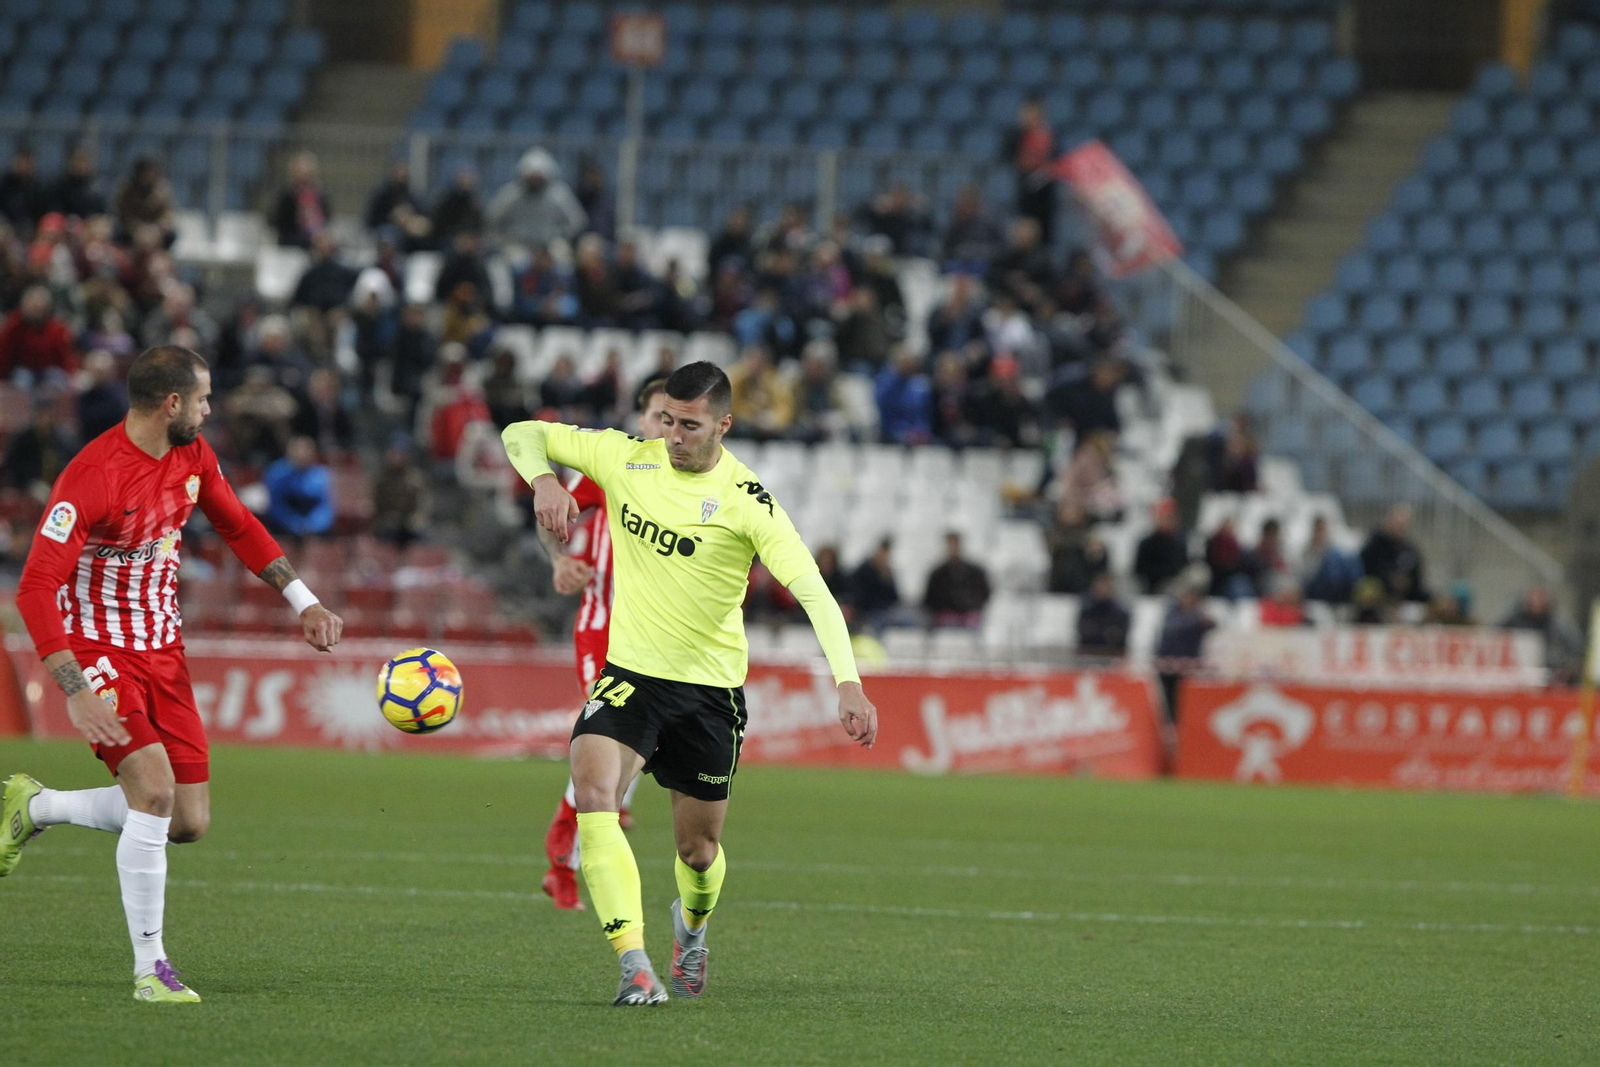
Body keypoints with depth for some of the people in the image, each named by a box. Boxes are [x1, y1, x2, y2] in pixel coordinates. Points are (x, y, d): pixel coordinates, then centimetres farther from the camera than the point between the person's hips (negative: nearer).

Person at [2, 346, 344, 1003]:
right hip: (98, 649, -7)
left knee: (189, 822, 3)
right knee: (154, 789, -24)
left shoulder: (193, 456, 1)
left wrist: (303, 603, 12)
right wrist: (76, 694, -31)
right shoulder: (93, 478, -23)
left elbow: (238, 527, 21)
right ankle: (150, 969, -13)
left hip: (163, 651, 8)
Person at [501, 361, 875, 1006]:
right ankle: (635, 967, -32)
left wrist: (848, 684, -36)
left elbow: (813, 593, -22)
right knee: (592, 789, -26)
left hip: (711, 686, -1)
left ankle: (692, 926, 48)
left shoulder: (746, 500, -15)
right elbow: (522, 435, 6)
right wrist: (544, 480, -18)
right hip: (630, 671, 2)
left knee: (698, 849, 9)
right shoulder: (626, 458, -5)